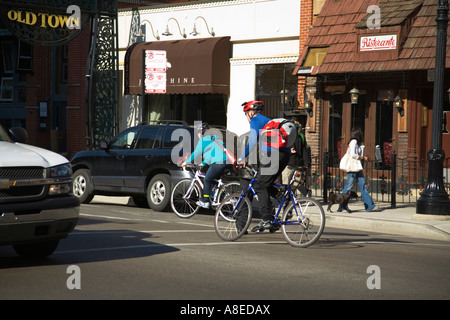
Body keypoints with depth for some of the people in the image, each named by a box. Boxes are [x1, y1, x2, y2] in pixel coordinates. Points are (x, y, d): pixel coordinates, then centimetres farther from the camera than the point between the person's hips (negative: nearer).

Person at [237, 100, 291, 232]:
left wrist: (242, 157, -4)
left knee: (261, 186, -6)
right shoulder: (267, 120, 31)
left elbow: (253, 141, -8)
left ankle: (266, 220, -14)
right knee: (267, 185, 16)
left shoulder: (255, 120, 4)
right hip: (285, 155, 9)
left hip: (271, 153, -9)